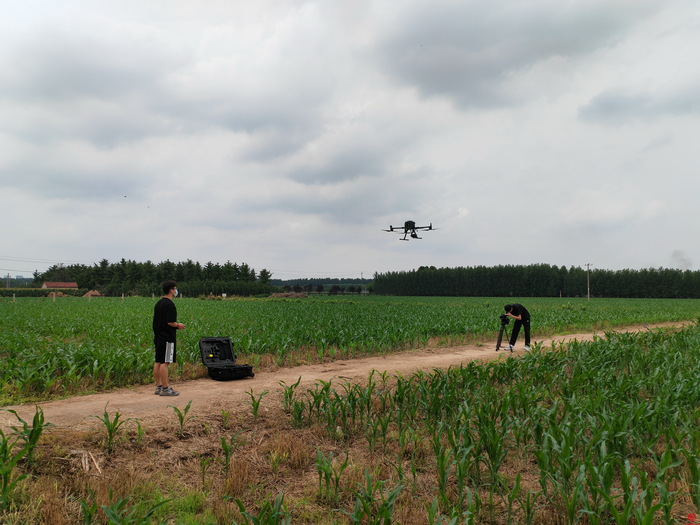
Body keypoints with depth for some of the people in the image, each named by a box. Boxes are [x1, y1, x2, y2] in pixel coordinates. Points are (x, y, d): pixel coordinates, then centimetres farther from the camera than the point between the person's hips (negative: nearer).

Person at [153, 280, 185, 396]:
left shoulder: (158, 303, 13)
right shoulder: (169, 304, -15)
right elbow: (170, 322, -22)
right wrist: (178, 325, -2)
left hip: (158, 337, 9)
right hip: (167, 338, -9)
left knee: (158, 362, 11)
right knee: (164, 362, -6)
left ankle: (158, 387, 18)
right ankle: (165, 389, -3)